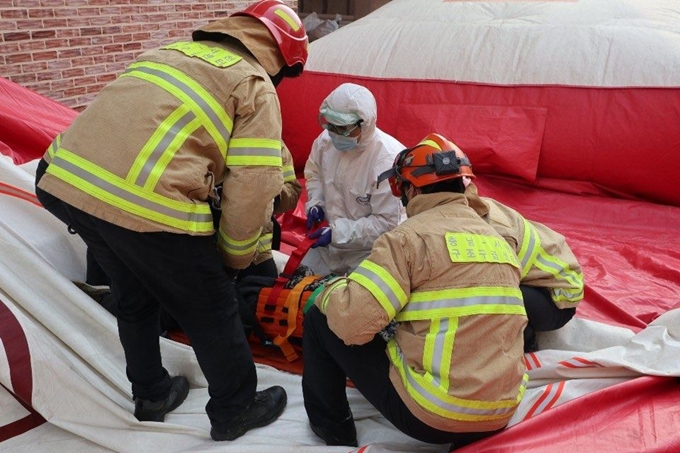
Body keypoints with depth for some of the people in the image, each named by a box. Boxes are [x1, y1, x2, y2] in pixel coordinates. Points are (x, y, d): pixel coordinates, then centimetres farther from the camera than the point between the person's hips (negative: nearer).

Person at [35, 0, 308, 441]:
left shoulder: (174, 52, 24)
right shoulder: (256, 88, 4)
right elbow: (252, 187, -4)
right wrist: (234, 258, 11)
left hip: (69, 180, 8)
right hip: (145, 203, -7)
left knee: (135, 297, 28)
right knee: (211, 311, 14)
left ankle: (151, 395, 46)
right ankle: (236, 410, 32)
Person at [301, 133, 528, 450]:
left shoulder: (410, 236, -12)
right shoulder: (499, 241, 10)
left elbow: (351, 322, -18)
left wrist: (332, 290, 3)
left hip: (428, 416, -6)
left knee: (321, 320, 8)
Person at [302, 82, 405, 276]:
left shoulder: (388, 161, -30)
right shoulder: (326, 139, -11)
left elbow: (387, 222, -26)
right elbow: (314, 172, 13)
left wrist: (338, 233, -28)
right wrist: (315, 203, -6)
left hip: (368, 253, -6)